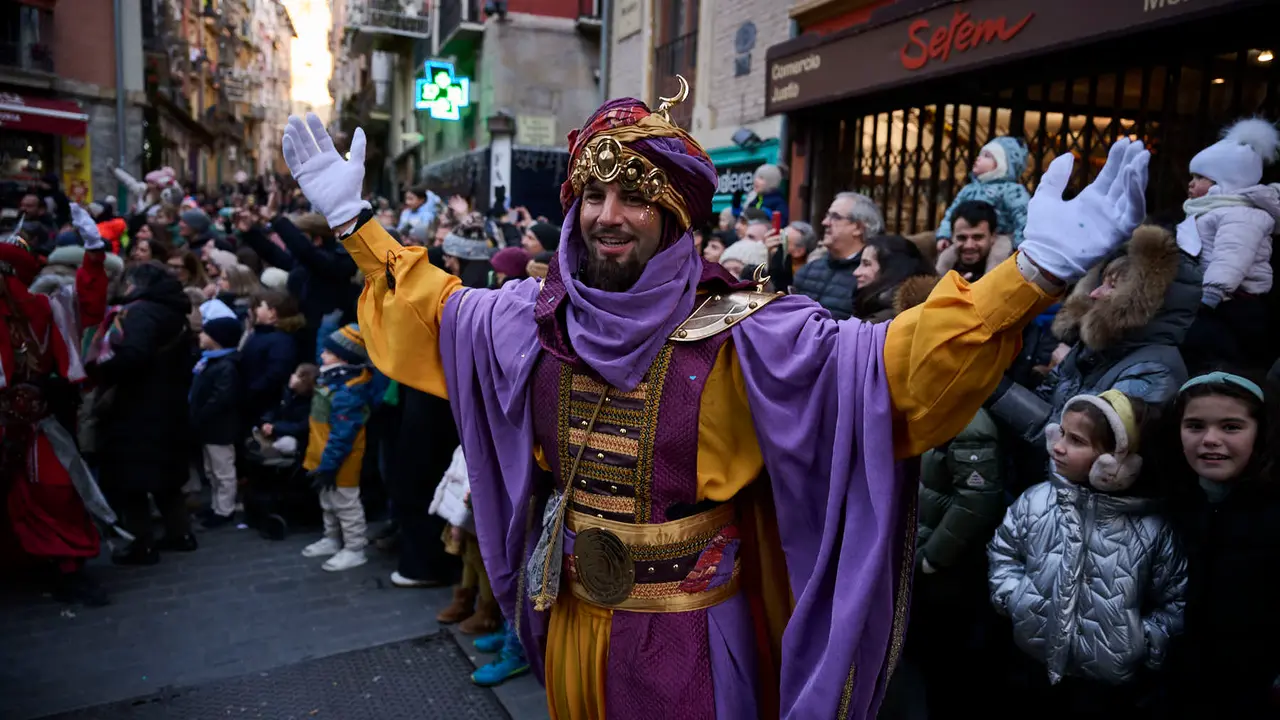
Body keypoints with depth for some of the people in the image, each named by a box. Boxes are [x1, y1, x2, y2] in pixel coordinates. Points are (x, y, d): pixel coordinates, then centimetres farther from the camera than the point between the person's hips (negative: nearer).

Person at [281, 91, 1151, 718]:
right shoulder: (538, 318, -3)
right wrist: (354, 219, 13)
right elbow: (430, 307, 12)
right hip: (573, 620, 5)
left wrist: (1037, 272, -38)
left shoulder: (737, 333, -19)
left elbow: (890, 361, -27)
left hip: (688, 636, -4)